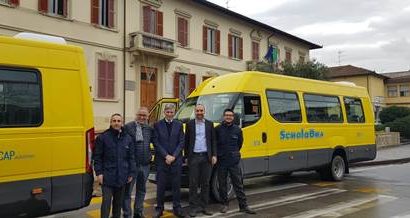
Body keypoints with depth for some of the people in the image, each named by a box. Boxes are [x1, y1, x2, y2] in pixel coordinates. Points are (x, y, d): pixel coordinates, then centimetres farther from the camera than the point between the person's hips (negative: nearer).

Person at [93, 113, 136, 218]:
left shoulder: (128, 138, 6)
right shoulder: (102, 137, -3)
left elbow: (131, 158, 9)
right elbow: (97, 157, -2)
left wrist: (131, 173, 5)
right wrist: (99, 172, -8)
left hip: (122, 177, 4)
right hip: (107, 176, -3)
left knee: (118, 202, 14)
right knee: (106, 202, -5)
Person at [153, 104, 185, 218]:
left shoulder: (179, 125, 6)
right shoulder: (157, 125, 2)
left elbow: (181, 142, 2)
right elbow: (156, 143, -3)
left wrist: (173, 156, -8)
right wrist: (166, 156, -11)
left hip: (176, 160, 1)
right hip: (161, 160, -1)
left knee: (176, 185, 7)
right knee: (160, 186, 5)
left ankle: (177, 208, 16)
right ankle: (159, 208, 15)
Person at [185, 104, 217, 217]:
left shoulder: (209, 124, 7)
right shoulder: (190, 124, 4)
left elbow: (213, 140, 8)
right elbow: (186, 141, 5)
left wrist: (214, 155, 0)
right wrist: (187, 155, 0)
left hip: (206, 157, 2)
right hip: (194, 157, -2)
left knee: (205, 183, 8)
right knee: (193, 183, 2)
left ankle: (204, 206, 17)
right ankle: (193, 207, 9)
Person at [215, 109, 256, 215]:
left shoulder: (237, 129, 3)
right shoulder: (218, 129, -2)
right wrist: (218, 153, 7)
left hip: (234, 161, 1)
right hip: (221, 161, 0)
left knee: (238, 184, 3)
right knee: (222, 184, 8)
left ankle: (243, 206, 8)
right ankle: (224, 204, 21)